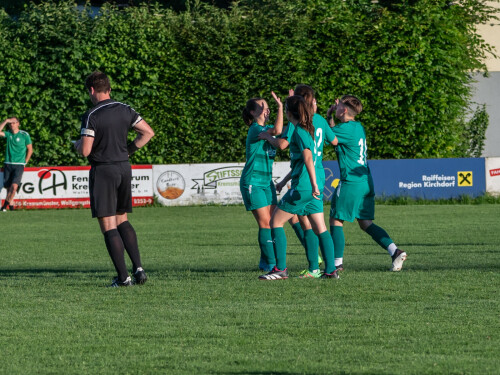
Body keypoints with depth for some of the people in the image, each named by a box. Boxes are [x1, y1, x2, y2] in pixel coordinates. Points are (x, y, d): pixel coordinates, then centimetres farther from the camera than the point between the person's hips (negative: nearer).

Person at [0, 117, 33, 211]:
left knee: (14, 186, -19)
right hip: (8, 164, 3)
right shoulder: (8, 134, 8)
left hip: (19, 165, -3)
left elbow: (30, 150, 6)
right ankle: (11, 206, 15)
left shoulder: (24, 135, 0)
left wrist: (24, 162, 4)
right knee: (8, 187, 3)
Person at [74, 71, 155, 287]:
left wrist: (78, 144, 5)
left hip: (103, 172, -6)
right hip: (124, 168, 6)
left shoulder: (91, 117, -14)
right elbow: (148, 132, 8)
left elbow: (85, 151, -18)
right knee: (122, 221, 19)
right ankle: (138, 267, 4)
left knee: (108, 227, -2)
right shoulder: (124, 110, 4)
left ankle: (123, 277, -6)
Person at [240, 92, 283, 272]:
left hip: (266, 181, 8)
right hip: (252, 182, -8)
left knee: (270, 222, 4)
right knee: (265, 223, -10)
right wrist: (280, 107, -30)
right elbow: (277, 130, -33)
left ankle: (266, 262, 10)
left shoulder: (267, 128, 12)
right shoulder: (255, 130, -16)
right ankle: (270, 263, -7)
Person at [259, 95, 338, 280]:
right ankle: (331, 270, 2)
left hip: (302, 187, -8)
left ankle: (280, 269, -3)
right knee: (320, 229, 8)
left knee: (276, 222, 0)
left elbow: (308, 157, -23)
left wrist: (314, 184, -29)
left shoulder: (299, 131, -11)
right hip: (313, 189, 8)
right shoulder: (308, 129, 14)